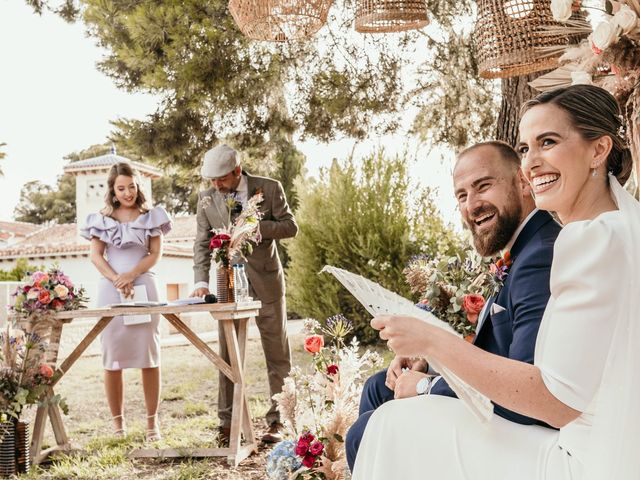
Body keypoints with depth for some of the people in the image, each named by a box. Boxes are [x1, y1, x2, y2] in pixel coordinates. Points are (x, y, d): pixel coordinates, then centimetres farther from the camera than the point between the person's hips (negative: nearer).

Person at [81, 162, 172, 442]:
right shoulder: (102, 218, 9)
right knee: (113, 357, 0)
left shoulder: (151, 216, 8)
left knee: (149, 355, -2)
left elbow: (156, 253, 2)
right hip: (110, 290, 1)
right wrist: (117, 280, -13)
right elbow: (96, 256, 3)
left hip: (144, 287, 0)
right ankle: (118, 421, 8)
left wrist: (131, 275, -13)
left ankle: (152, 421, 3)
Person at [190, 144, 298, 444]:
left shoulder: (269, 188, -4)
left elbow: (290, 227, -4)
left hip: (266, 281, -2)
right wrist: (201, 281, -12)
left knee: (277, 354, 3)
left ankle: (278, 421, 13)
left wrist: (256, 226, -19)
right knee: (228, 356, 4)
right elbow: (202, 243, 2)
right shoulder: (206, 199, 3)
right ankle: (227, 423, 12)